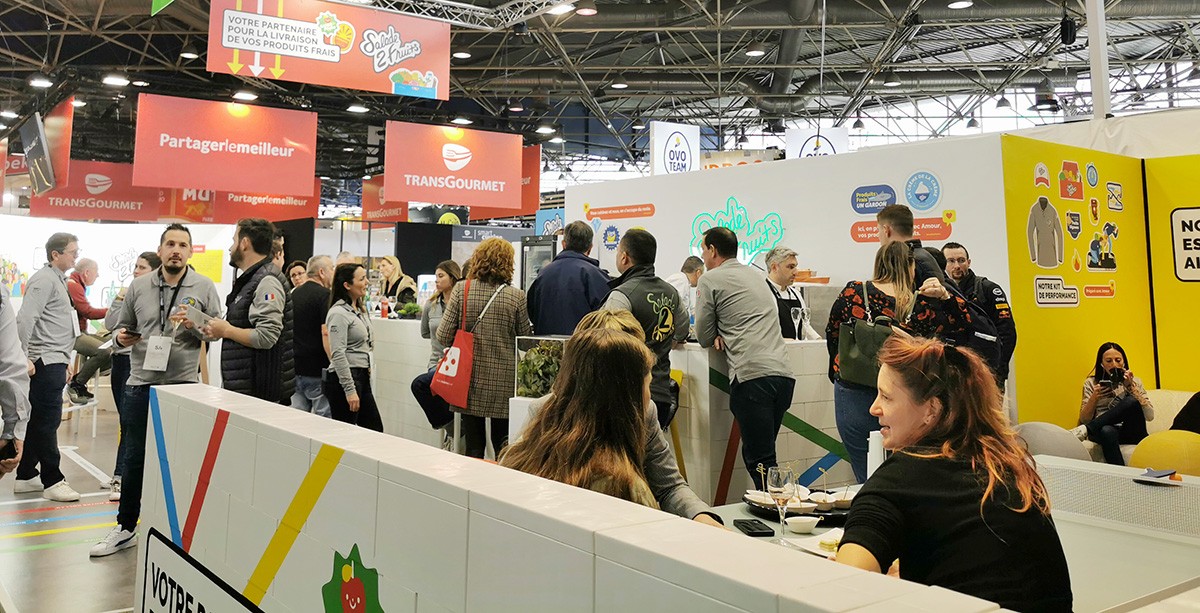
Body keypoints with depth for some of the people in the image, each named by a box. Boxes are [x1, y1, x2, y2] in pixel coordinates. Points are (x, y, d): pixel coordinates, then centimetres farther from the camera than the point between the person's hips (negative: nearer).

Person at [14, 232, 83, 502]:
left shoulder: (57, 280, 19)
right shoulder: (44, 280, -11)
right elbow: (25, 319, -20)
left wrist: (65, 360, 24)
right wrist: (24, 358, -24)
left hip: (54, 361, 10)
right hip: (45, 361, -10)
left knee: (38, 420, 14)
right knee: (47, 421, -6)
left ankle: (26, 477, 21)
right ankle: (52, 481, -2)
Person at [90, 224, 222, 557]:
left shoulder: (204, 287, -1)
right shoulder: (138, 286, 7)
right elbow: (122, 328, 12)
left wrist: (194, 325, -19)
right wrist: (120, 338, -10)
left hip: (183, 385, -2)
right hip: (140, 384, 2)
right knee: (134, 458, 11)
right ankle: (125, 528, 24)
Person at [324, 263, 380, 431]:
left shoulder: (359, 310, 14)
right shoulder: (339, 313, -14)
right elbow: (338, 354, -20)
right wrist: (350, 390, -23)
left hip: (362, 377, 9)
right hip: (344, 378, -9)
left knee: (375, 430, 11)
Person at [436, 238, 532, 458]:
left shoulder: (461, 290, -5)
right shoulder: (516, 297, -8)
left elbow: (444, 336, -5)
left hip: (470, 381, 1)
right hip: (503, 382, -1)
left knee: (473, 448, 11)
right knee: (503, 449, 10)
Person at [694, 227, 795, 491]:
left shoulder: (710, 281, 4)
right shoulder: (755, 274, 26)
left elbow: (703, 337, 7)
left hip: (752, 373, -7)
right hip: (783, 372, 7)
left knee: (760, 459, -7)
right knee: (760, 453, 13)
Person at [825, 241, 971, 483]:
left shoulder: (852, 293, -7)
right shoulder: (921, 306, -8)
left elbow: (832, 335, 7)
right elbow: (963, 322, 9)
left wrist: (837, 373, 22)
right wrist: (945, 295, -4)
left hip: (852, 397, 1)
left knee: (866, 479, 9)